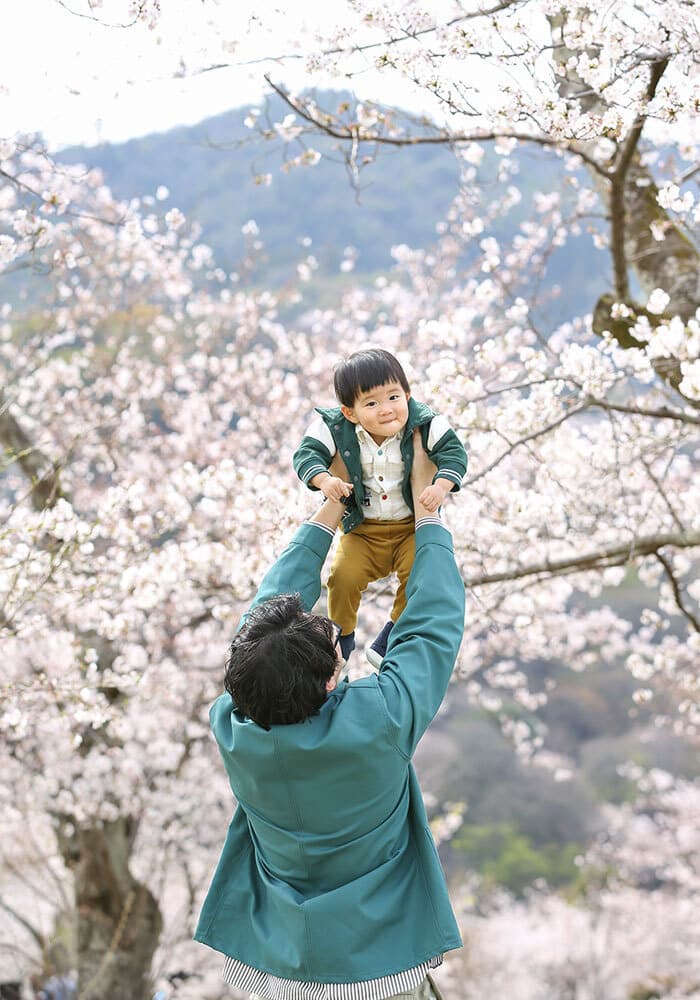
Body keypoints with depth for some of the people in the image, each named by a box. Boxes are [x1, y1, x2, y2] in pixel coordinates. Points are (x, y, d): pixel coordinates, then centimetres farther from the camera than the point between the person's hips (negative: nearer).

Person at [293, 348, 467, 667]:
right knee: (343, 576, -17)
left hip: (411, 525, 0)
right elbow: (306, 452, -15)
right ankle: (342, 638, 14)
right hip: (362, 528, 0)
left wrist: (441, 485, -32)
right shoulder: (334, 428, -17)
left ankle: (388, 641, 1)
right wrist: (324, 480, -35)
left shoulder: (425, 424, -18)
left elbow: (453, 452, -15)